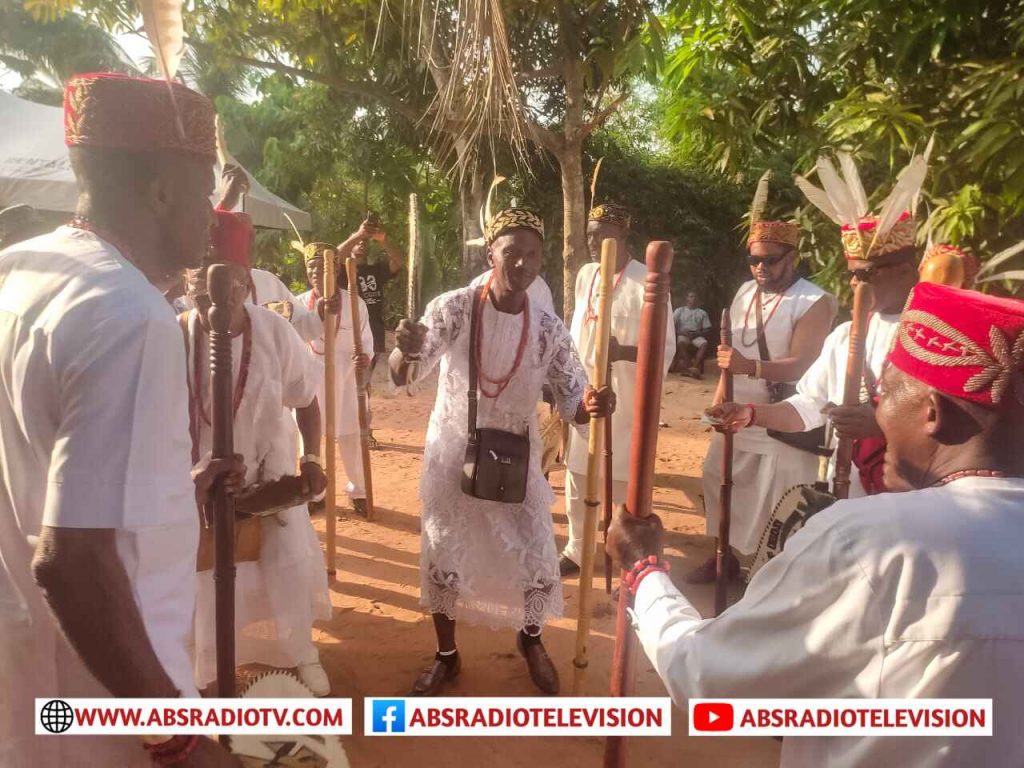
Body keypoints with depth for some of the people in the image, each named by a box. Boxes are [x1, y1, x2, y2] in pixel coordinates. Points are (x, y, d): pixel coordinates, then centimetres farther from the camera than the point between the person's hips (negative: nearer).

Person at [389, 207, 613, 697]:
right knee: (442, 558, 10)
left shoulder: (549, 330, -8)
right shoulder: (453, 308, -15)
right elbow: (399, 376, -23)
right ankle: (446, 656, 35)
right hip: (452, 456, -1)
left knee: (537, 560, 7)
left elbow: (572, 404, -6)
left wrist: (593, 405, -31)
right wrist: (405, 350, -48)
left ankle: (530, 641, 39)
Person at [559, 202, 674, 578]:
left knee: (623, 486, 2)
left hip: (624, 400, -6)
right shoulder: (585, 275, 7)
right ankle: (575, 551, 33)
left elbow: (665, 347, -13)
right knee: (577, 480, 15)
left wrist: (623, 352, -29)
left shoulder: (646, 281, -13)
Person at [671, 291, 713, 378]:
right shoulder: (680, 310, 11)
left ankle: (694, 367, -41)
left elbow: (708, 331, 8)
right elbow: (671, 324, 1)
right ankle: (692, 368, -42)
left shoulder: (702, 313, 13)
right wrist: (681, 332, -16)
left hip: (697, 336, 2)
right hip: (682, 335, -2)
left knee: (704, 343, -32)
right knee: (681, 343, -37)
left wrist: (696, 333, -10)